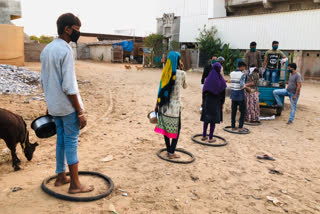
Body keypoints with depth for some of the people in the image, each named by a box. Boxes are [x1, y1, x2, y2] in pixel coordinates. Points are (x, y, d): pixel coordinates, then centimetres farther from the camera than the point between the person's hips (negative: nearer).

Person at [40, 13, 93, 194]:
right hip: (68, 106, -8)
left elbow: (44, 82, 16)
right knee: (71, 142, -1)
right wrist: (81, 112, -16)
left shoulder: (46, 50, 11)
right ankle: (75, 184, 9)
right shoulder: (66, 51, -17)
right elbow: (69, 87, -21)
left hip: (54, 106, 8)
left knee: (61, 139, 16)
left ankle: (61, 177, 28)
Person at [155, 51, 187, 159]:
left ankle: (168, 150, 24)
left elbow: (161, 89, 5)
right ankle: (172, 153, 9)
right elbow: (185, 86, 8)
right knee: (176, 129, 7)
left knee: (165, 128, 12)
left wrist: (157, 104, 12)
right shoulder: (181, 73, -10)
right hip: (175, 105, -5)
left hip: (164, 104, 5)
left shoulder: (165, 72, 3)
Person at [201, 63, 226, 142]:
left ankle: (204, 136, 19)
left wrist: (204, 102, 10)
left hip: (207, 101, 3)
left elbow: (204, 91, 1)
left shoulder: (208, 79, -3)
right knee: (213, 120, 4)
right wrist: (222, 103, 3)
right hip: (216, 102, -3)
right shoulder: (221, 80, -11)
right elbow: (223, 92, -8)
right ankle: (211, 138, 9)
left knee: (206, 119, 14)